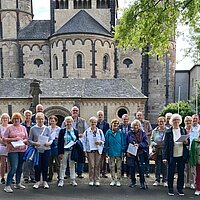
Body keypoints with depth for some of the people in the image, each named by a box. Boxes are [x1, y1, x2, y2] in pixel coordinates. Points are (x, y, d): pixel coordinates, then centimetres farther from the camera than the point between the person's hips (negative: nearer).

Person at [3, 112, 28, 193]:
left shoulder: (23, 128, 12)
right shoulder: (9, 128, 1)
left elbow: (27, 139, 13)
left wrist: (23, 140, -8)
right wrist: (13, 139, -14)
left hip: (22, 150, 4)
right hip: (12, 150, -4)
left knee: (20, 168, 11)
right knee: (13, 168, -12)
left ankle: (18, 183, 24)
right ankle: (7, 186, -5)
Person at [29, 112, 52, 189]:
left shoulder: (47, 129, 3)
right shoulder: (33, 129, 0)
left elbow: (51, 139, 3)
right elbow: (30, 140, 2)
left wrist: (49, 143, -18)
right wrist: (34, 143, -17)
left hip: (46, 150, 1)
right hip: (37, 150, -1)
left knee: (45, 166, 6)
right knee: (37, 166, 2)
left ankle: (45, 182, 17)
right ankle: (37, 181, 16)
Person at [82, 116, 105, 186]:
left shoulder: (100, 131, 10)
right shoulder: (86, 132, 5)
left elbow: (103, 140, 13)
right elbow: (84, 142, 5)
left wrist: (100, 142, -9)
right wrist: (85, 151, -2)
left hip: (98, 150, 2)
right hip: (90, 150, -2)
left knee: (97, 166, 3)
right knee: (91, 166, -4)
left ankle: (97, 180, 11)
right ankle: (91, 180, 6)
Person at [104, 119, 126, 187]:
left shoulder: (120, 132, -1)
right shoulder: (108, 132, 0)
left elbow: (123, 143, 4)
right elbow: (106, 143, 4)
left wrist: (123, 151, -1)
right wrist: (106, 151, 0)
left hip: (119, 152, 0)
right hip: (111, 152, 1)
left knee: (119, 167, 5)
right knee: (112, 167, 8)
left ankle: (118, 180, 15)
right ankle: (113, 180, 19)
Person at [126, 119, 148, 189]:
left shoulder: (142, 133, 1)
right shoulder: (129, 133, 3)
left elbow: (146, 143, -2)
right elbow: (126, 143, 6)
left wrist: (139, 145, -16)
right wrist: (127, 151, -3)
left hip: (140, 153, -1)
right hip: (131, 153, 1)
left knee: (141, 168, -1)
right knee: (132, 168, 7)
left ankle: (142, 183, 10)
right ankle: (133, 182, 22)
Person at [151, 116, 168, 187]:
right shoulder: (154, 131, 7)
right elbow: (151, 140, 11)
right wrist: (154, 144, -7)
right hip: (157, 151, 2)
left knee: (165, 166, 5)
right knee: (157, 166, 8)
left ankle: (165, 181, 17)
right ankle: (157, 180, 19)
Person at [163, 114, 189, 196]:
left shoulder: (183, 130, 8)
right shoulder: (168, 132, -1)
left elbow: (188, 142, 15)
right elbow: (165, 145, -3)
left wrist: (186, 142, -11)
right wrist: (165, 157, -8)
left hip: (182, 155, 3)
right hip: (172, 156, -2)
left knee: (181, 173, 8)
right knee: (171, 173, 3)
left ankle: (180, 189, 21)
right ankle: (170, 189, 16)